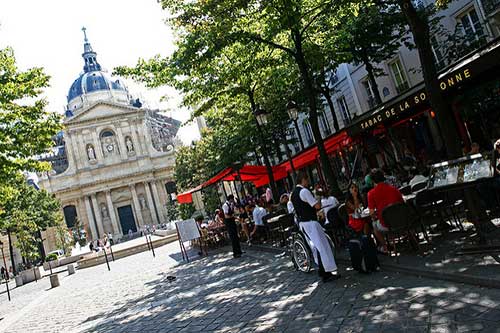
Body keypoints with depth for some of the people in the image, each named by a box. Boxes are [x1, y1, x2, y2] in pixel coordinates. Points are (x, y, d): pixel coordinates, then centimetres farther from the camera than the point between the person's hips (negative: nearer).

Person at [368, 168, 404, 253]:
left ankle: (384, 247, 33)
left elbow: (372, 213, -10)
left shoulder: (371, 193, -10)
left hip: (386, 226, -3)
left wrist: (375, 218, 12)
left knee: (374, 224, 30)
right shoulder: (394, 189, 0)